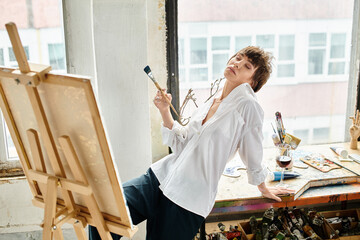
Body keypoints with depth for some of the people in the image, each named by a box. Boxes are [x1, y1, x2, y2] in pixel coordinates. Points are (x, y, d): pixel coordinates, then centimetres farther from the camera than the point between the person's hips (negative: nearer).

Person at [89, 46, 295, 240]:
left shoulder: (247, 105, -8)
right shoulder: (210, 102, 14)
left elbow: (253, 156, 3)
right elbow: (182, 144, 12)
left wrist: (264, 189, 15)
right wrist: (165, 111, 2)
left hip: (188, 198, -6)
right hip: (162, 174, 6)